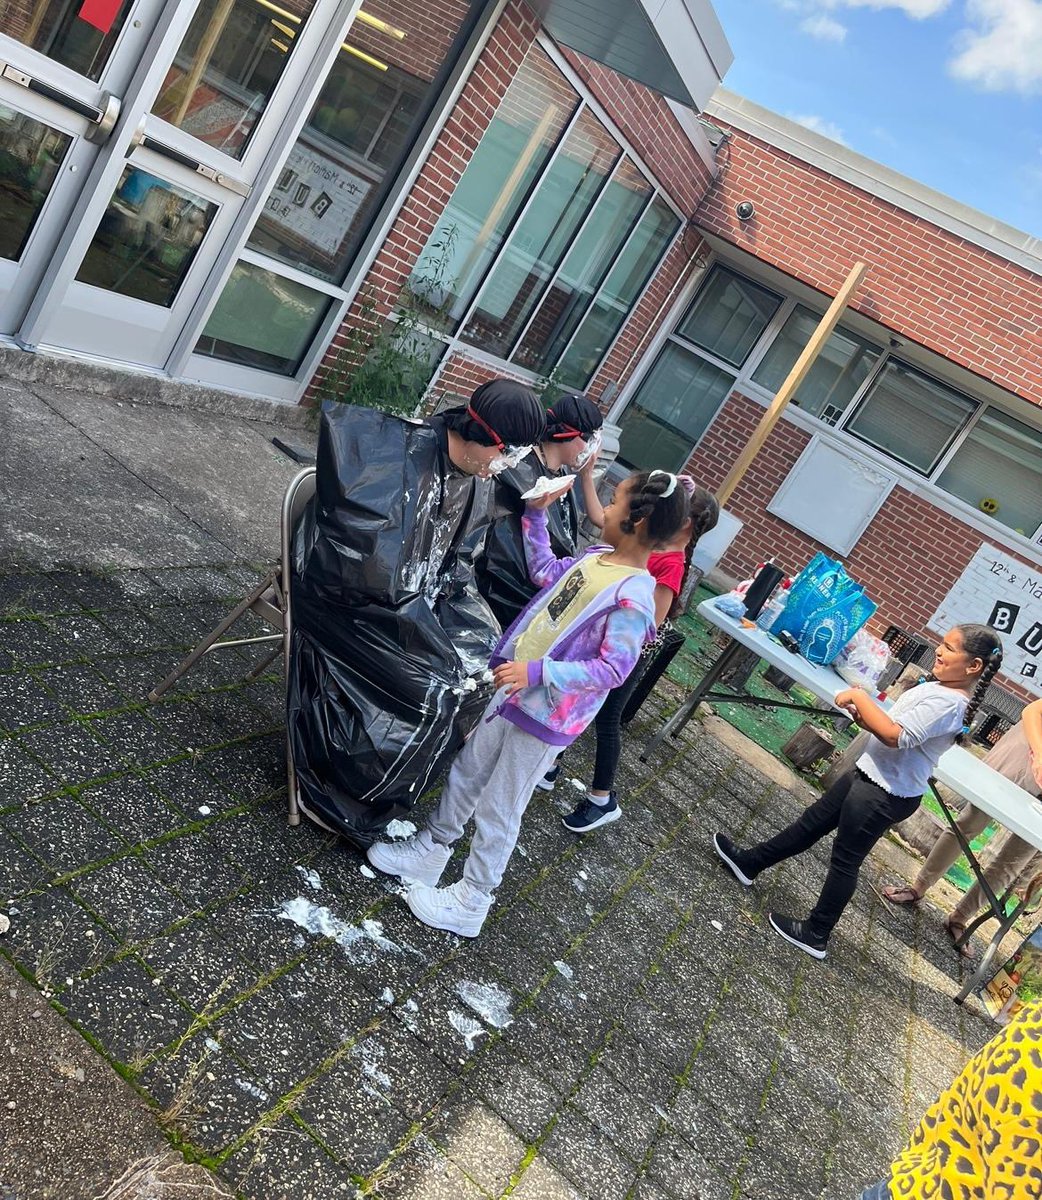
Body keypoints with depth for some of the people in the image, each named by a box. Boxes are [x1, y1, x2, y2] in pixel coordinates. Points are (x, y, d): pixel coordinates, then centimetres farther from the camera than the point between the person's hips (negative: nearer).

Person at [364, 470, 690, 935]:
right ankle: (432, 848, 44)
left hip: (543, 720, -8)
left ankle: (471, 901, 28)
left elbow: (612, 669, -26)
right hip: (514, 693, 8)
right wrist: (535, 514, 12)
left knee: (498, 810, 8)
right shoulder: (596, 556, 1)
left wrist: (537, 671, -31)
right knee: (467, 772, 22)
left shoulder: (632, 598, -25)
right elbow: (546, 571, 18)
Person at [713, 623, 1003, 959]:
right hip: (870, 775, 10)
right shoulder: (938, 687, 6)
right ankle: (750, 863, 33)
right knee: (813, 821, 19)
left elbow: (895, 736, -35)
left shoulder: (948, 704, -25)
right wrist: (864, 716, -2)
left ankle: (815, 935, 20)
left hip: (884, 796, -9)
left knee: (845, 861, 5)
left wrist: (859, 696, -25)